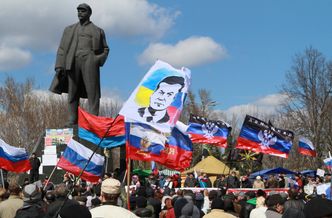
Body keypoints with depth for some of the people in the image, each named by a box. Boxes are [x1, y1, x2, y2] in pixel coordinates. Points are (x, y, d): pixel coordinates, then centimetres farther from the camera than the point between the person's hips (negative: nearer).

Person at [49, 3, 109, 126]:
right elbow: (62, 48, 15)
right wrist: (59, 66, 3)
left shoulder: (98, 31, 17)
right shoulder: (69, 30, 21)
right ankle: (72, 119, 2)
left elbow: (105, 49, 17)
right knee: (72, 92, 0)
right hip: (72, 62, 2)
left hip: (89, 62, -2)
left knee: (92, 92, -9)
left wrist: (98, 61, -1)